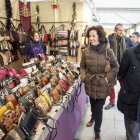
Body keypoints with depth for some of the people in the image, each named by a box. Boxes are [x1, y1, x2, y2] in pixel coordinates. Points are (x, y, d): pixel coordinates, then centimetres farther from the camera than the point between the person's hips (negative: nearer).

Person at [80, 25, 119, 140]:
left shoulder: (108, 51, -12)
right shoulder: (86, 51, -4)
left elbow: (115, 66, -3)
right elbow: (82, 66, 9)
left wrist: (108, 78, -13)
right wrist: (83, 76, -4)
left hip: (102, 85, -3)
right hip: (90, 83, 3)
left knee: (99, 108, 5)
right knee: (93, 104, 23)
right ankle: (93, 118, 56)